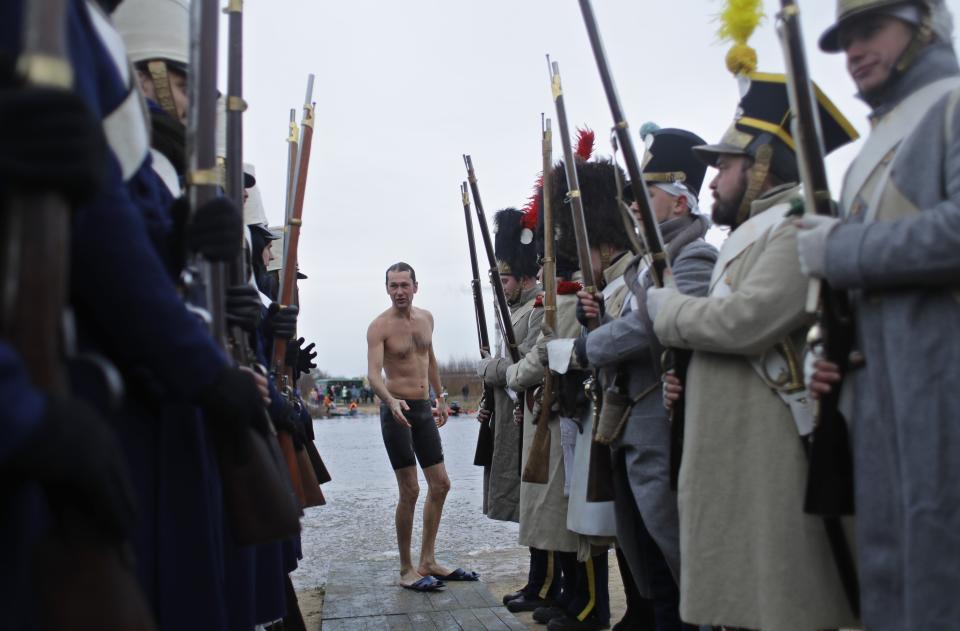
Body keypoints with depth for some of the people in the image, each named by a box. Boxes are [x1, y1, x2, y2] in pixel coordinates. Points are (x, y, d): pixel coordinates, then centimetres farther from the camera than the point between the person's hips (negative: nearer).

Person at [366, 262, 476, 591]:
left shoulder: (426, 318, 9)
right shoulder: (380, 326, -12)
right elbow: (374, 373, -23)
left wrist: (440, 398, 23)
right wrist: (391, 400, -41)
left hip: (424, 410, 7)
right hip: (396, 410, -7)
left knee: (440, 484, 9)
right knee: (410, 491, -8)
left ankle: (427, 562, 21)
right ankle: (406, 570, 6)